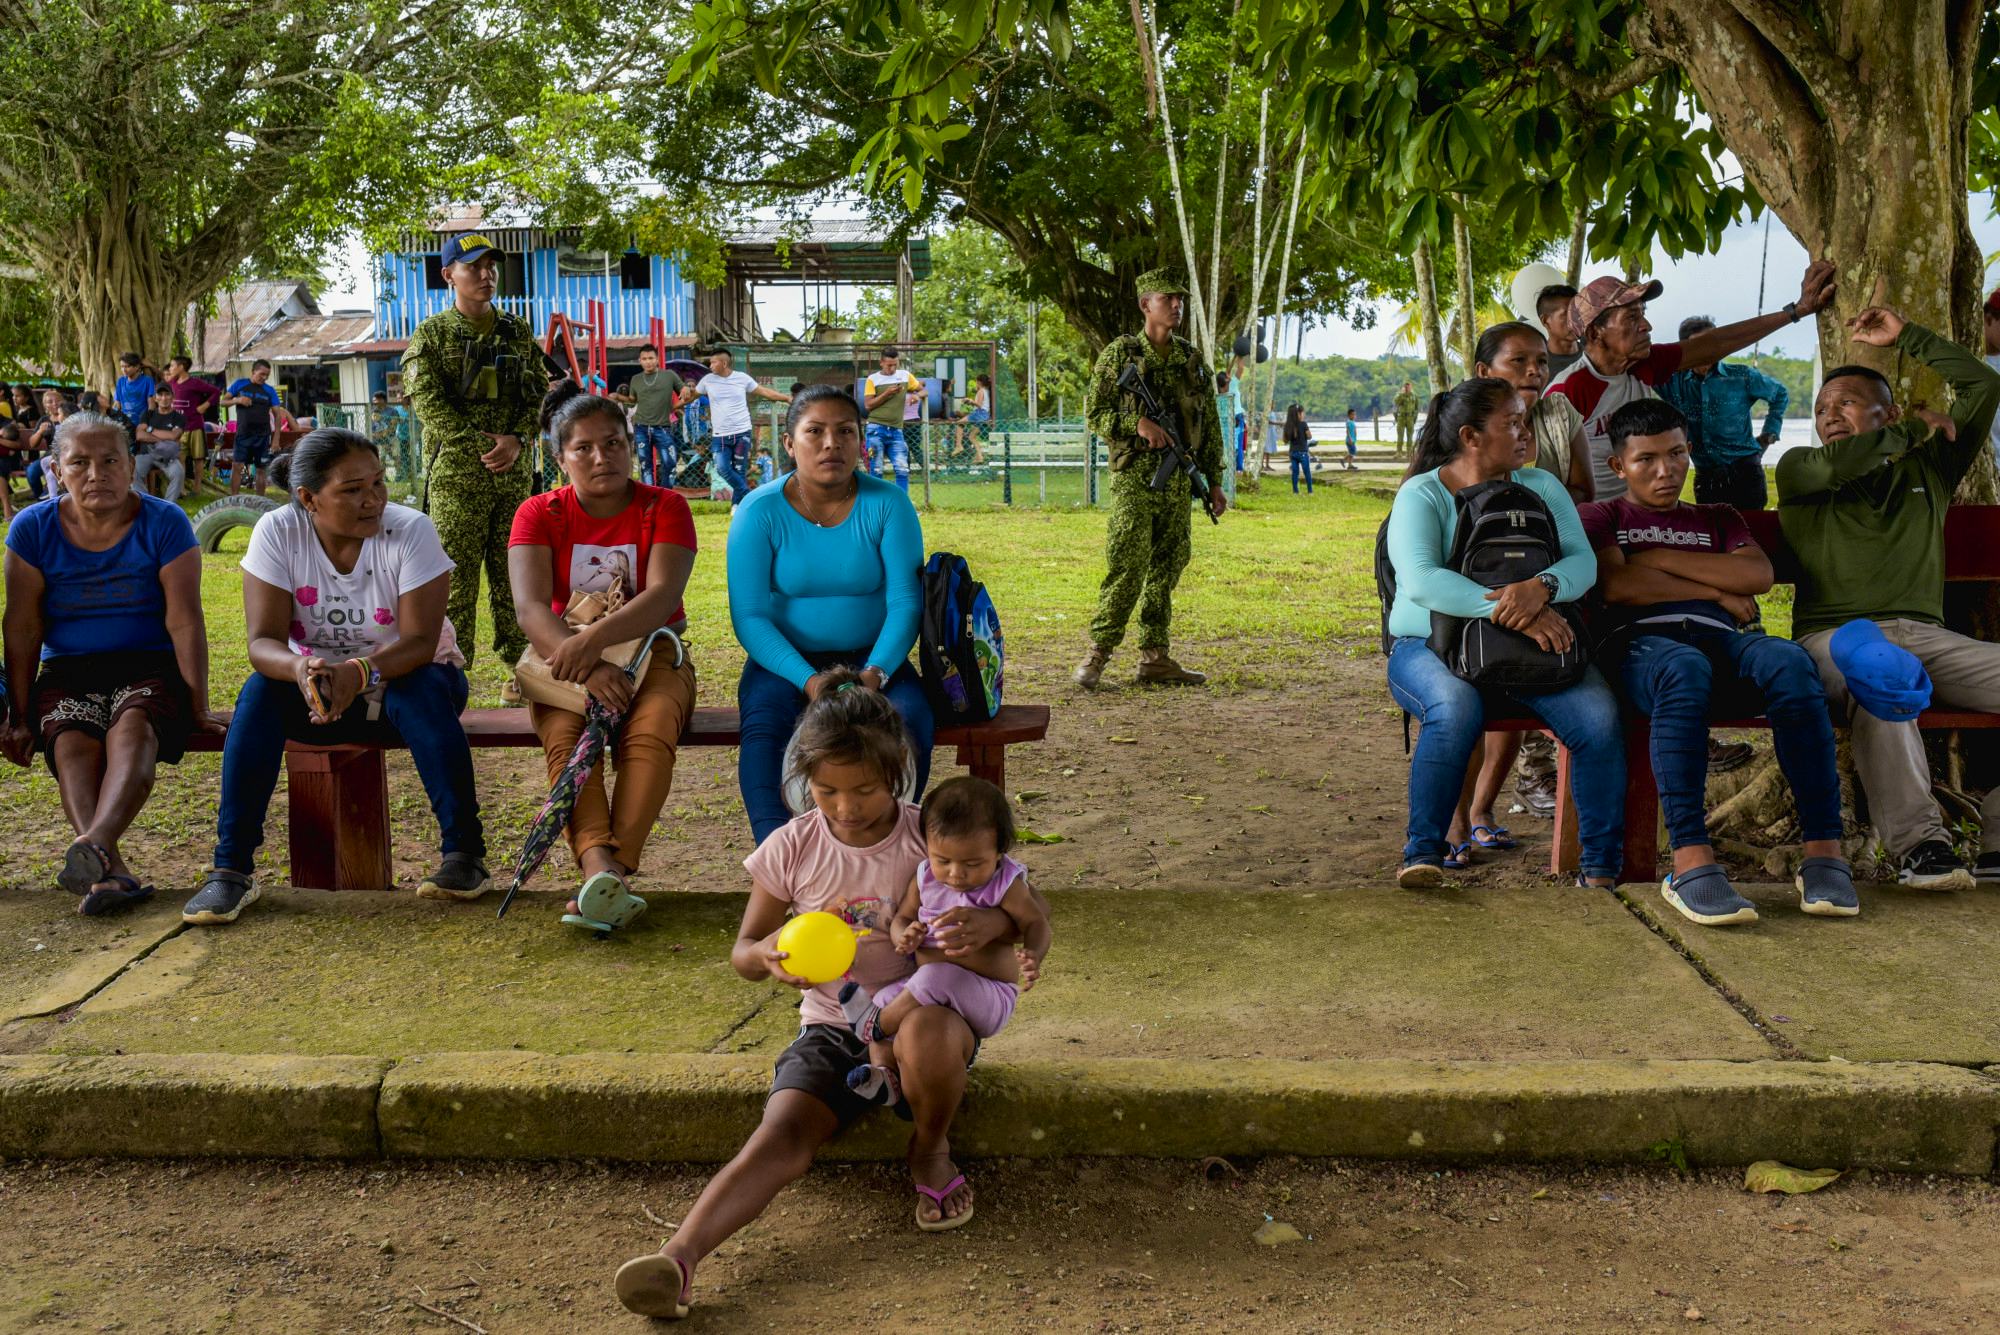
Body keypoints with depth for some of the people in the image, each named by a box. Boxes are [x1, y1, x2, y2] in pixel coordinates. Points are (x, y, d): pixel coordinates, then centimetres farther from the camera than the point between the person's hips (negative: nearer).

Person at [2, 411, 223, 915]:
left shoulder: (165, 524, -4)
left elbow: (185, 622, -7)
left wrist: (199, 707, -10)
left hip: (149, 669, -2)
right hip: (67, 674, 2)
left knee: (133, 725, -35)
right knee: (72, 741, -31)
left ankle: (95, 843, -59)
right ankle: (111, 873, -49)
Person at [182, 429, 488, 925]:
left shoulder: (411, 530, -18)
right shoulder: (277, 532, -13)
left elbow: (420, 641, -24)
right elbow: (262, 642, -19)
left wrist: (360, 672, -44)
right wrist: (299, 669, -44)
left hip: (402, 677, -1)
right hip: (317, 681, 2)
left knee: (425, 691, -35)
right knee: (259, 692, -28)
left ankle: (465, 852, -25)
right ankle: (231, 869, -25)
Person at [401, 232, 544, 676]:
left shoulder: (518, 332, 13)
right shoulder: (432, 334, 2)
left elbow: (540, 393, 9)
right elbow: (427, 401, -8)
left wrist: (517, 439, -10)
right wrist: (480, 445, -16)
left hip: (515, 474, 3)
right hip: (456, 476, -3)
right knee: (454, 578, -2)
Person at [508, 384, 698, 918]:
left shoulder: (664, 507, 1)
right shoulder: (539, 514, 3)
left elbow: (663, 596, -16)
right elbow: (530, 608, -13)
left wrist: (593, 640, -34)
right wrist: (587, 667, -31)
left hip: (650, 652, -1)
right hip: (564, 659, 1)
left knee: (652, 728, -34)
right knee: (565, 732, -33)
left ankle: (614, 868, -44)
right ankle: (600, 865, -49)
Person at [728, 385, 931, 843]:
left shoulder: (887, 504, -4)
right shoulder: (760, 511, -6)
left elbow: (905, 602, -7)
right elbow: (749, 616, -11)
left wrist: (877, 673, -25)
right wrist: (807, 679, -25)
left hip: (872, 658, 1)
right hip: (784, 660, -1)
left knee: (910, 720, -30)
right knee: (763, 723, -32)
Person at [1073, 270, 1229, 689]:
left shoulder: (1192, 359, 12)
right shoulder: (1119, 354, -1)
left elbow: (1210, 424, 16)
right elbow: (1096, 414, -1)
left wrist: (1214, 481, 13)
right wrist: (1138, 423, -18)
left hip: (1179, 482, 5)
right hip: (1134, 477, -5)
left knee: (1167, 568, 6)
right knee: (1127, 566, -12)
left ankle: (1154, 658, 13)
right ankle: (1097, 653, -4)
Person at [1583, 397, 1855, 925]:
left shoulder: (1717, 517, 33)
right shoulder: (1601, 517, 24)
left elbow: (1758, 575, 11)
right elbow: (1616, 585, 2)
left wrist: (1661, 558, 7)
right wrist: (1715, 592, 6)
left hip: (1723, 641, 3)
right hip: (1642, 642, -3)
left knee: (1788, 660, -34)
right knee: (1683, 667, -42)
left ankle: (1824, 851, -38)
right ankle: (1690, 861, -50)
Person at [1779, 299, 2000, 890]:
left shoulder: (1927, 470, 23)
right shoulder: (1798, 468, 15)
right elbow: (1835, 463, -10)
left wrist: (1905, 337, 21)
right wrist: (1915, 429, 5)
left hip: (1926, 635, 4)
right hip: (1837, 635, -4)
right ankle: (1918, 843, -35)